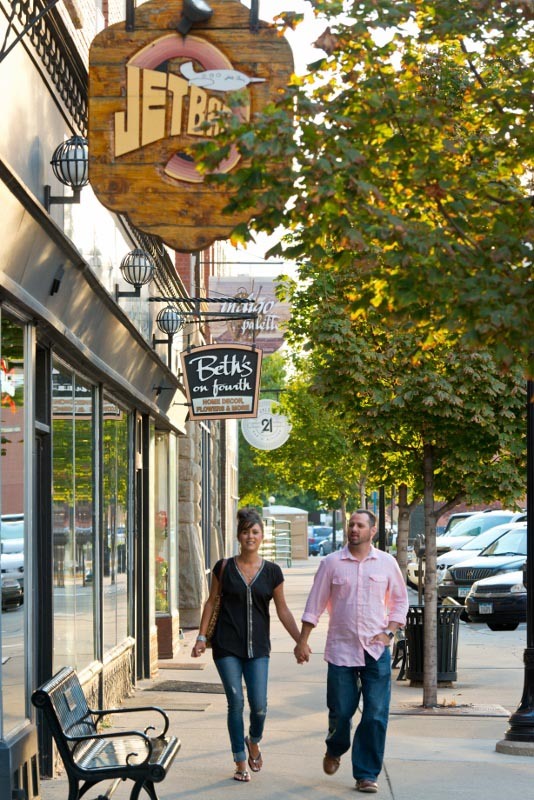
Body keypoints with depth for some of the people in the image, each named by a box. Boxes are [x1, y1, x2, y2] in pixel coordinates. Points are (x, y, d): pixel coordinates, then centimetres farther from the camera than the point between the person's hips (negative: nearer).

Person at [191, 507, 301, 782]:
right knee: (236, 702, -2)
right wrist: (201, 637, 4)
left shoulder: (272, 572, 3)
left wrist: (301, 641, 3)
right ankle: (241, 762, 11)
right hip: (227, 646, -1)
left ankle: (254, 741, 26)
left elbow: (283, 610, 8)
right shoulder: (224, 568, 2)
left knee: (259, 705, -7)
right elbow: (211, 602, 8)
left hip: (257, 648, 1)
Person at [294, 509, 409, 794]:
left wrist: (388, 632, 1)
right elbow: (314, 604, 6)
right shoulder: (331, 563, 3)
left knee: (376, 716, -3)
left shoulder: (387, 563, 5)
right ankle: (334, 751, 36)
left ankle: (366, 774, 7)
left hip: (376, 651, 0)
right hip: (341, 650, 0)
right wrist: (302, 641, 3)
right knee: (340, 712, 4)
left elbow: (400, 601, 14)